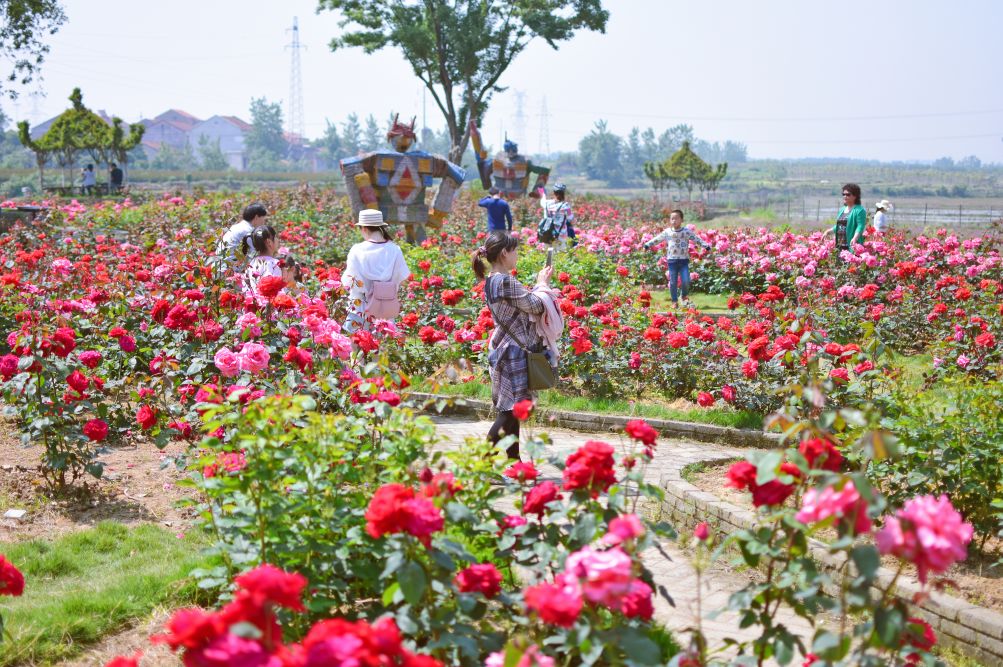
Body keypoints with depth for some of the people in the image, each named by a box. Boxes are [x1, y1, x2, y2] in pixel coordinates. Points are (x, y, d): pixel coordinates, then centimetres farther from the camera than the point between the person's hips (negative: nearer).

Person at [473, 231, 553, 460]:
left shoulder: (491, 280, 10)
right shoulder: (507, 282, -19)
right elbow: (536, 306, -14)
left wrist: (539, 284, 11)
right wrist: (542, 284, 3)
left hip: (502, 346, 10)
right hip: (513, 351, -10)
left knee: (511, 409, 13)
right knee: (511, 409, -7)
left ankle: (513, 458, 18)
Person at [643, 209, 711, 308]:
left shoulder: (687, 231, -1)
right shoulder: (667, 232, 4)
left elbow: (696, 239, -2)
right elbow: (657, 239, 13)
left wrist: (706, 245, -12)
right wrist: (648, 244, 13)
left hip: (684, 260, -1)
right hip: (672, 260, 1)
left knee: (686, 281, -8)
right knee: (673, 282, 1)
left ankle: (685, 296, 19)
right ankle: (674, 301, 11)